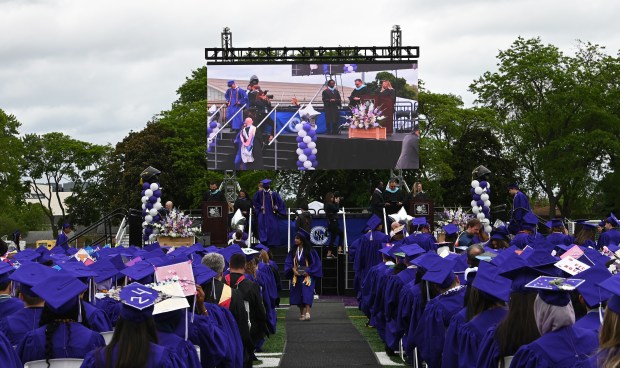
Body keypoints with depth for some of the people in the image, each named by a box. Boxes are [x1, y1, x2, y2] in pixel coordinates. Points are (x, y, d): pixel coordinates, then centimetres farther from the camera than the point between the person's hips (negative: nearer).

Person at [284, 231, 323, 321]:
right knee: (298, 295, 6)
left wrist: (308, 271, -14)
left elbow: (315, 262, -7)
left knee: (307, 294, -15)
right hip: (297, 276, 5)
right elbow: (288, 262, 5)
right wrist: (293, 270, -12)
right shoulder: (293, 250, 4)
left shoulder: (309, 250, -9)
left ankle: (307, 313, -24)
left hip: (307, 275, -5)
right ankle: (301, 313, 16)